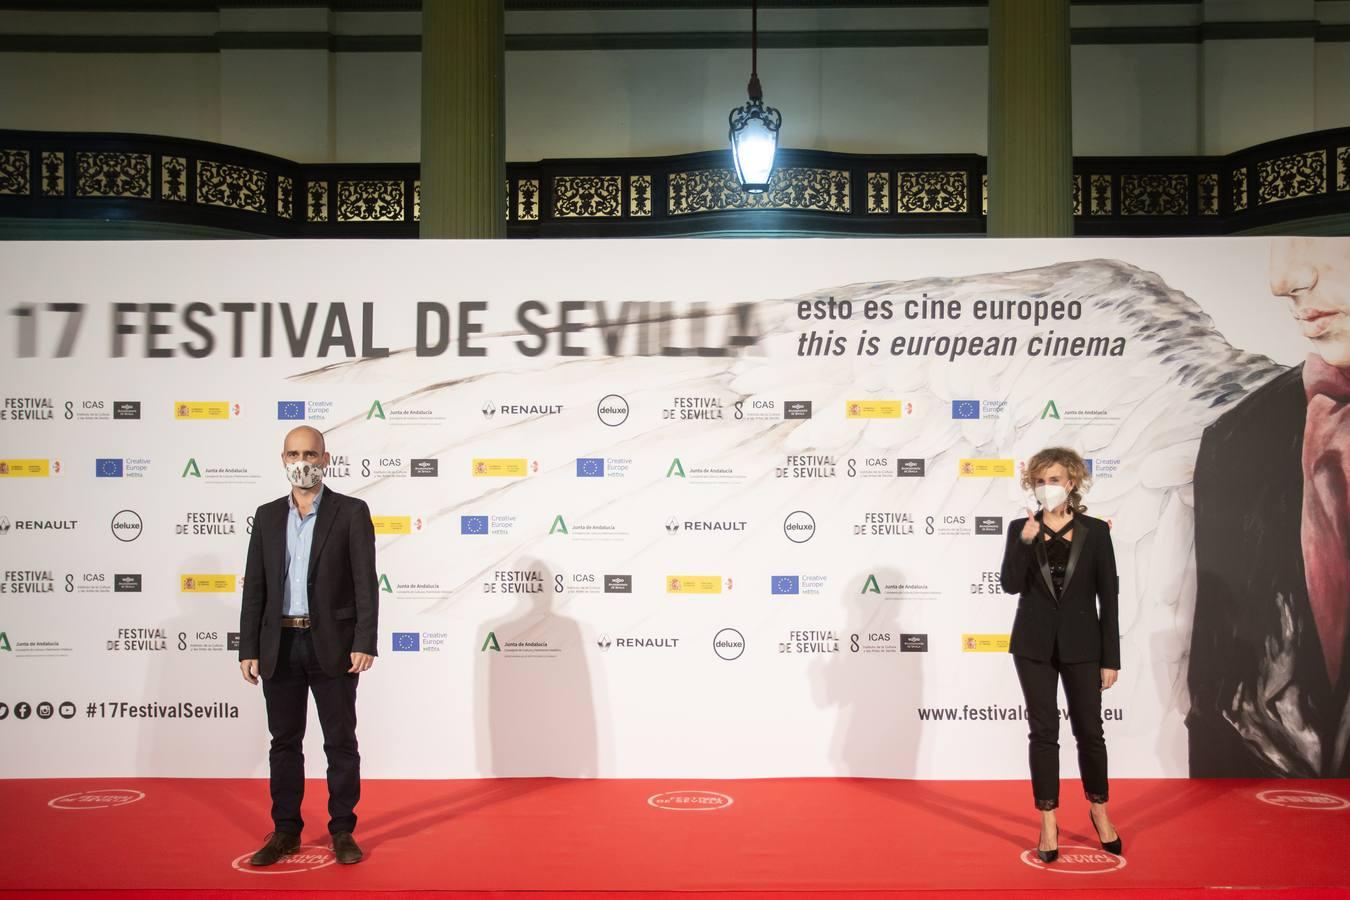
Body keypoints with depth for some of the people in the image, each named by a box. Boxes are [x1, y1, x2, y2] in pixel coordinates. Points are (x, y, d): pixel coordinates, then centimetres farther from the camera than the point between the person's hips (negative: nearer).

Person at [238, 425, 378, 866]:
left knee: (341, 742, 4)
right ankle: (285, 832, 20)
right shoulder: (267, 516, 9)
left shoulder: (351, 512, -2)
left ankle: (343, 831, 15)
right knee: (284, 742, 10)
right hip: (280, 646, 3)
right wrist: (248, 650, 3)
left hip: (332, 645, -3)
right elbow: (255, 587, 8)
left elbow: (365, 582, -6)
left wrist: (364, 643, -14)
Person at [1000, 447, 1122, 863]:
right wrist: (1025, 542, -22)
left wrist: (1111, 658, -2)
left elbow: (1108, 596, -1)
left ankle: (1100, 813, 28)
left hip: (1081, 644, 0)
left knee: (1089, 730, 8)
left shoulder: (1095, 531, -1)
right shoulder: (1021, 529, 1)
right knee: (1043, 731, 5)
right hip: (1035, 644, 0)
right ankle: (1048, 824, 13)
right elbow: (1010, 584, -10)